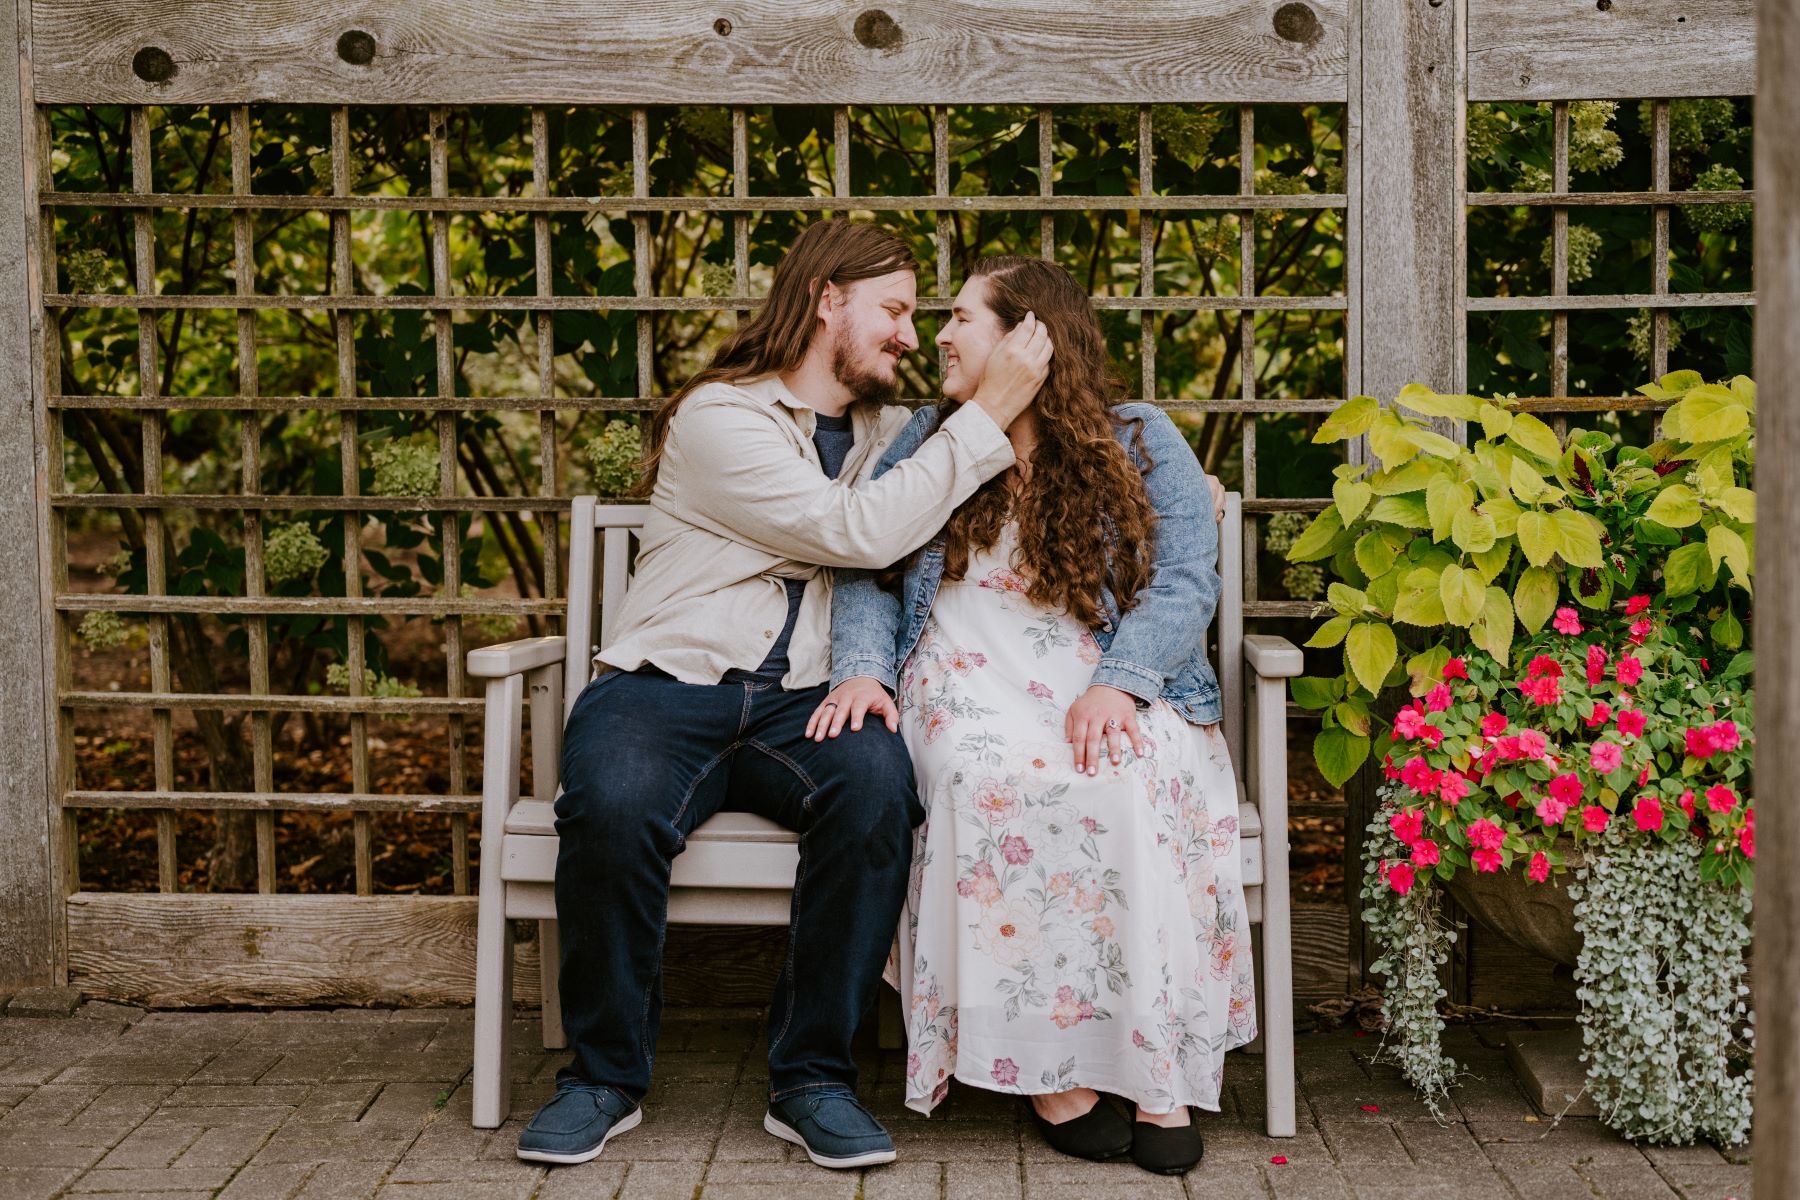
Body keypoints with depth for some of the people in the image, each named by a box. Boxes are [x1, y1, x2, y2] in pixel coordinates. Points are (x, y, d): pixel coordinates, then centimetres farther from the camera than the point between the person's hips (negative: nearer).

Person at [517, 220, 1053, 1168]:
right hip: (665, 687, -3)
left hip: (800, 702, 4)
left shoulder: (888, 431, 20)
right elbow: (860, 533, -14)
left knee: (877, 778, -31)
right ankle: (605, 1074, -11)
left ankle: (811, 1075, -18)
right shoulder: (718, 418, -2)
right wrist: (987, 413, -10)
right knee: (614, 806, -36)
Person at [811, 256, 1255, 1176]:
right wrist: (862, 668, -9)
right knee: (991, 776, -35)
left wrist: (1117, 685, -19)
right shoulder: (925, 443, 17)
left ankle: (1159, 1069, -28)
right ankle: (1049, 1065, -29)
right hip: (970, 690, 1)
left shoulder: (1140, 444, 9)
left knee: (1133, 781, -35)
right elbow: (864, 573, 13)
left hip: (1113, 691, -1)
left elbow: (1185, 582, -2)